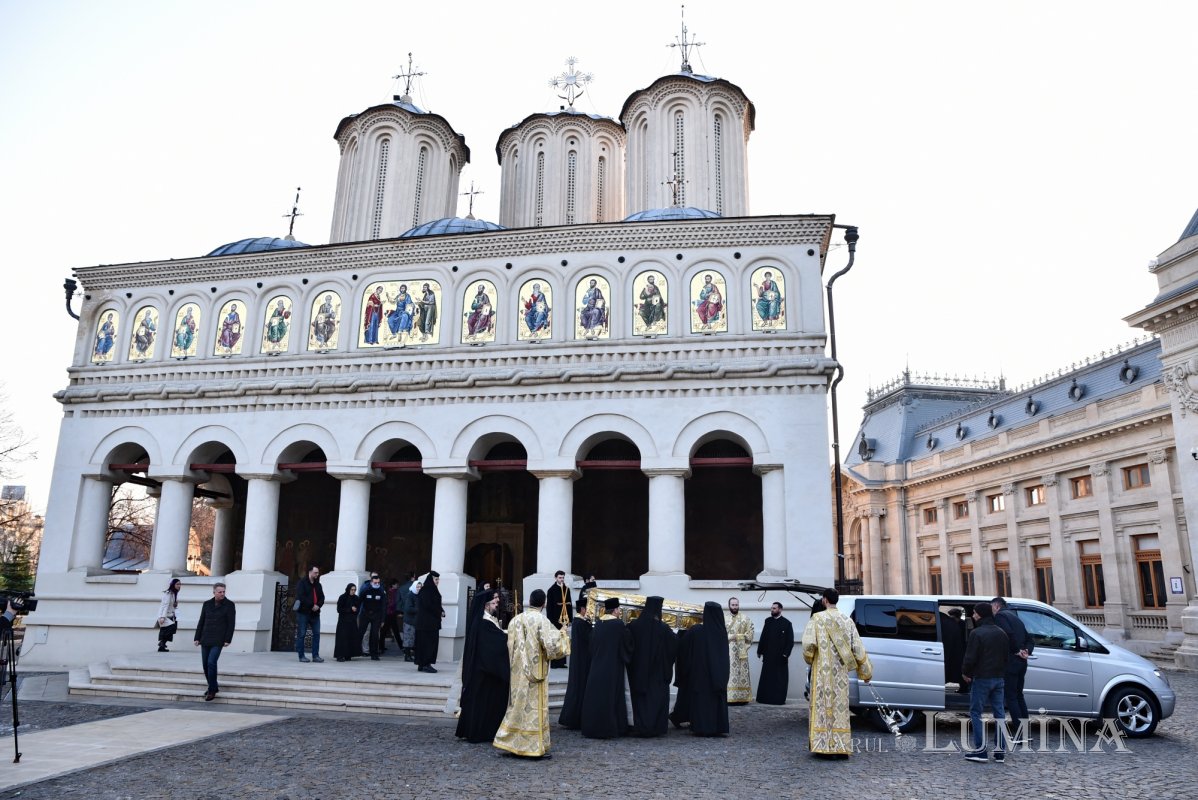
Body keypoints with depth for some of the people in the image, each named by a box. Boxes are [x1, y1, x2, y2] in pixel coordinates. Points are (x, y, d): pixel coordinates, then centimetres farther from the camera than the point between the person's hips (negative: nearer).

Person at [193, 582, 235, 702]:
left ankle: (212, 690, -6)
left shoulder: (229, 605, -3)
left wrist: (227, 640, -11)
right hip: (205, 639, 5)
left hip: (218, 640, -5)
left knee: (211, 662, -16)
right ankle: (214, 686, 24)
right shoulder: (207, 604, 9)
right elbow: (201, 622, 13)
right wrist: (197, 638, 8)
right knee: (205, 664, 7)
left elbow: (231, 624, -4)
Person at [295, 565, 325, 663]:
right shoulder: (302, 582, -5)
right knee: (301, 634, 0)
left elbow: (322, 597, 13)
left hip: (315, 613, 6)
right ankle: (301, 656, 7)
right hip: (303, 612, -6)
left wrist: (318, 605, -8)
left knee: (316, 633, 2)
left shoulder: (318, 584, 14)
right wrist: (311, 606, -18)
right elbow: (300, 597, -15)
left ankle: (315, 655, 5)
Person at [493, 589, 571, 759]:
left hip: (518, 672, 6)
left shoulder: (516, 619, 4)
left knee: (518, 705, 15)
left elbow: (511, 645, 13)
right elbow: (551, 644, -19)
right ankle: (535, 748, 6)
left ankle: (513, 742, 19)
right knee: (535, 707, 1)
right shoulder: (541, 620, -15)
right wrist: (562, 635, -1)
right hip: (535, 671, -6)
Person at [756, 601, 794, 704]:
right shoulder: (768, 621, 8)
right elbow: (763, 637, 11)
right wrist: (760, 651, 9)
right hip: (768, 655, 4)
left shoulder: (787, 623, -3)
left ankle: (778, 699, 8)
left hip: (780, 656, -4)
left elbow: (790, 641, -5)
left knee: (780, 679, 2)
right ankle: (765, 697, 13)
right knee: (766, 678, 7)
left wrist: (786, 653, -12)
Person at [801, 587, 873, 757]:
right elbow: (857, 648, 5)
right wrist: (865, 671, 14)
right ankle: (841, 747, 6)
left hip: (823, 670, -3)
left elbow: (808, 643, -16)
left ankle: (822, 745, 4)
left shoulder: (818, 618, -7)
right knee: (840, 705, 7)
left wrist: (809, 658, 5)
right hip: (841, 671, 3)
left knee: (822, 705, 4)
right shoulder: (847, 620, 4)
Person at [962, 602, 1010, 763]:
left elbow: (971, 657, -17)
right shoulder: (1001, 633, 10)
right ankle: (1000, 750, 10)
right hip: (999, 678, 7)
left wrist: (965, 672, -1)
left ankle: (981, 750, -2)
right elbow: (1006, 654, 15)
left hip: (981, 678, -7)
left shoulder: (977, 633, -15)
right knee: (999, 713, 10)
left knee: (976, 713, 0)